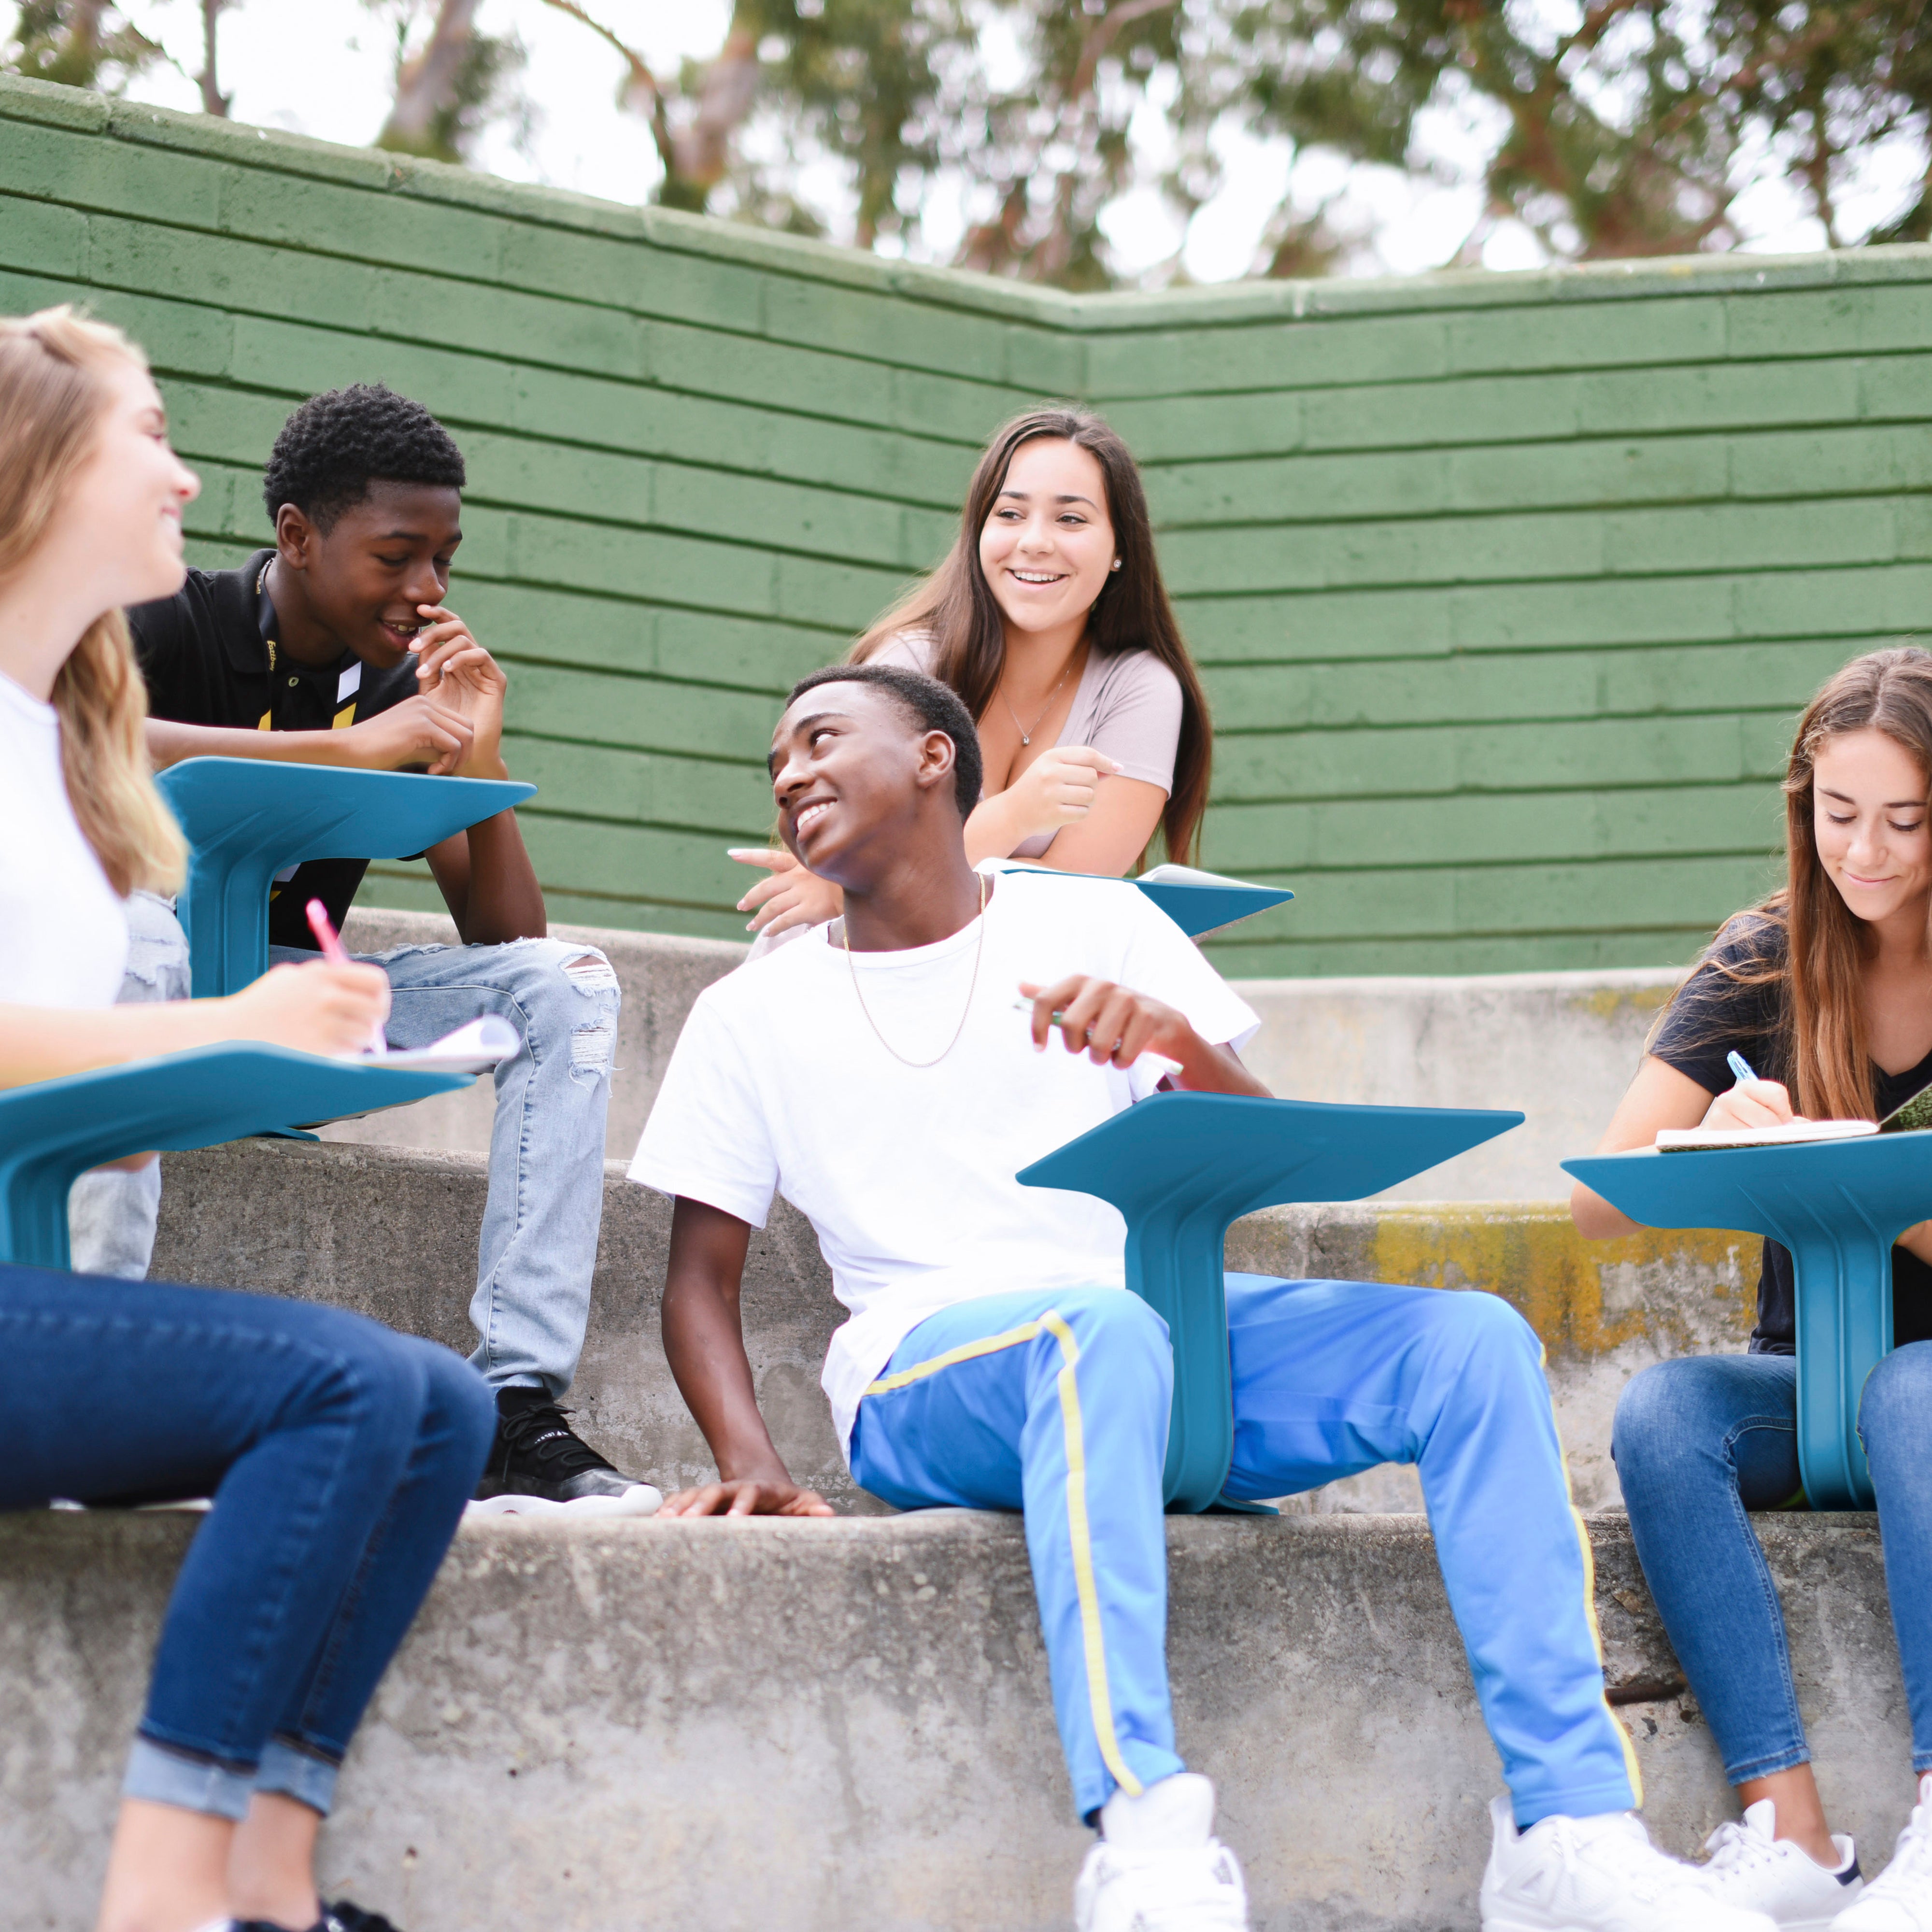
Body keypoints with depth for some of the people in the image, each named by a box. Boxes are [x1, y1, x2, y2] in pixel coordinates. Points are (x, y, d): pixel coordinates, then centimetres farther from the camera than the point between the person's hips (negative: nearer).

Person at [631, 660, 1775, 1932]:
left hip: (1171, 1333, 3)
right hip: (930, 1378, -2)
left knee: (1472, 1337, -22)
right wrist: (749, 1462, -9)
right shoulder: (754, 1016, 13)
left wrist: (1182, 1041, -16)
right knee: (1104, 1326, -39)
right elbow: (702, 1278, 11)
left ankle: (1573, 1826, -29)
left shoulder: (1098, 926, 14)